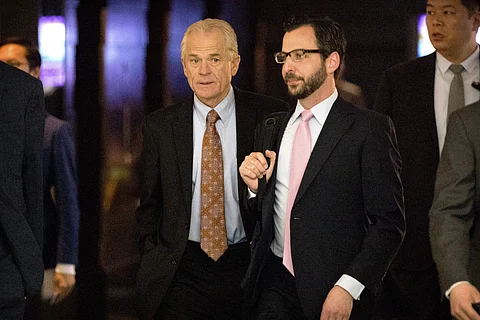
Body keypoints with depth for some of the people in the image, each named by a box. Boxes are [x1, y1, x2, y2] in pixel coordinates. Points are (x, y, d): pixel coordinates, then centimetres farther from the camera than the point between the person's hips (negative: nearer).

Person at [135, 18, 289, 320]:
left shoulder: (270, 116, -3)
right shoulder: (160, 125, 4)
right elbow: (150, 205, 11)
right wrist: (153, 261, 3)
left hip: (247, 269, -1)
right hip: (181, 274, 1)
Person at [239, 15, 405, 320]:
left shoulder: (370, 128, -6)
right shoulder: (269, 129, 12)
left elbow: (389, 222, -10)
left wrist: (348, 287, -17)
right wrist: (254, 189, -1)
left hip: (334, 293, -4)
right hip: (274, 283, 4)